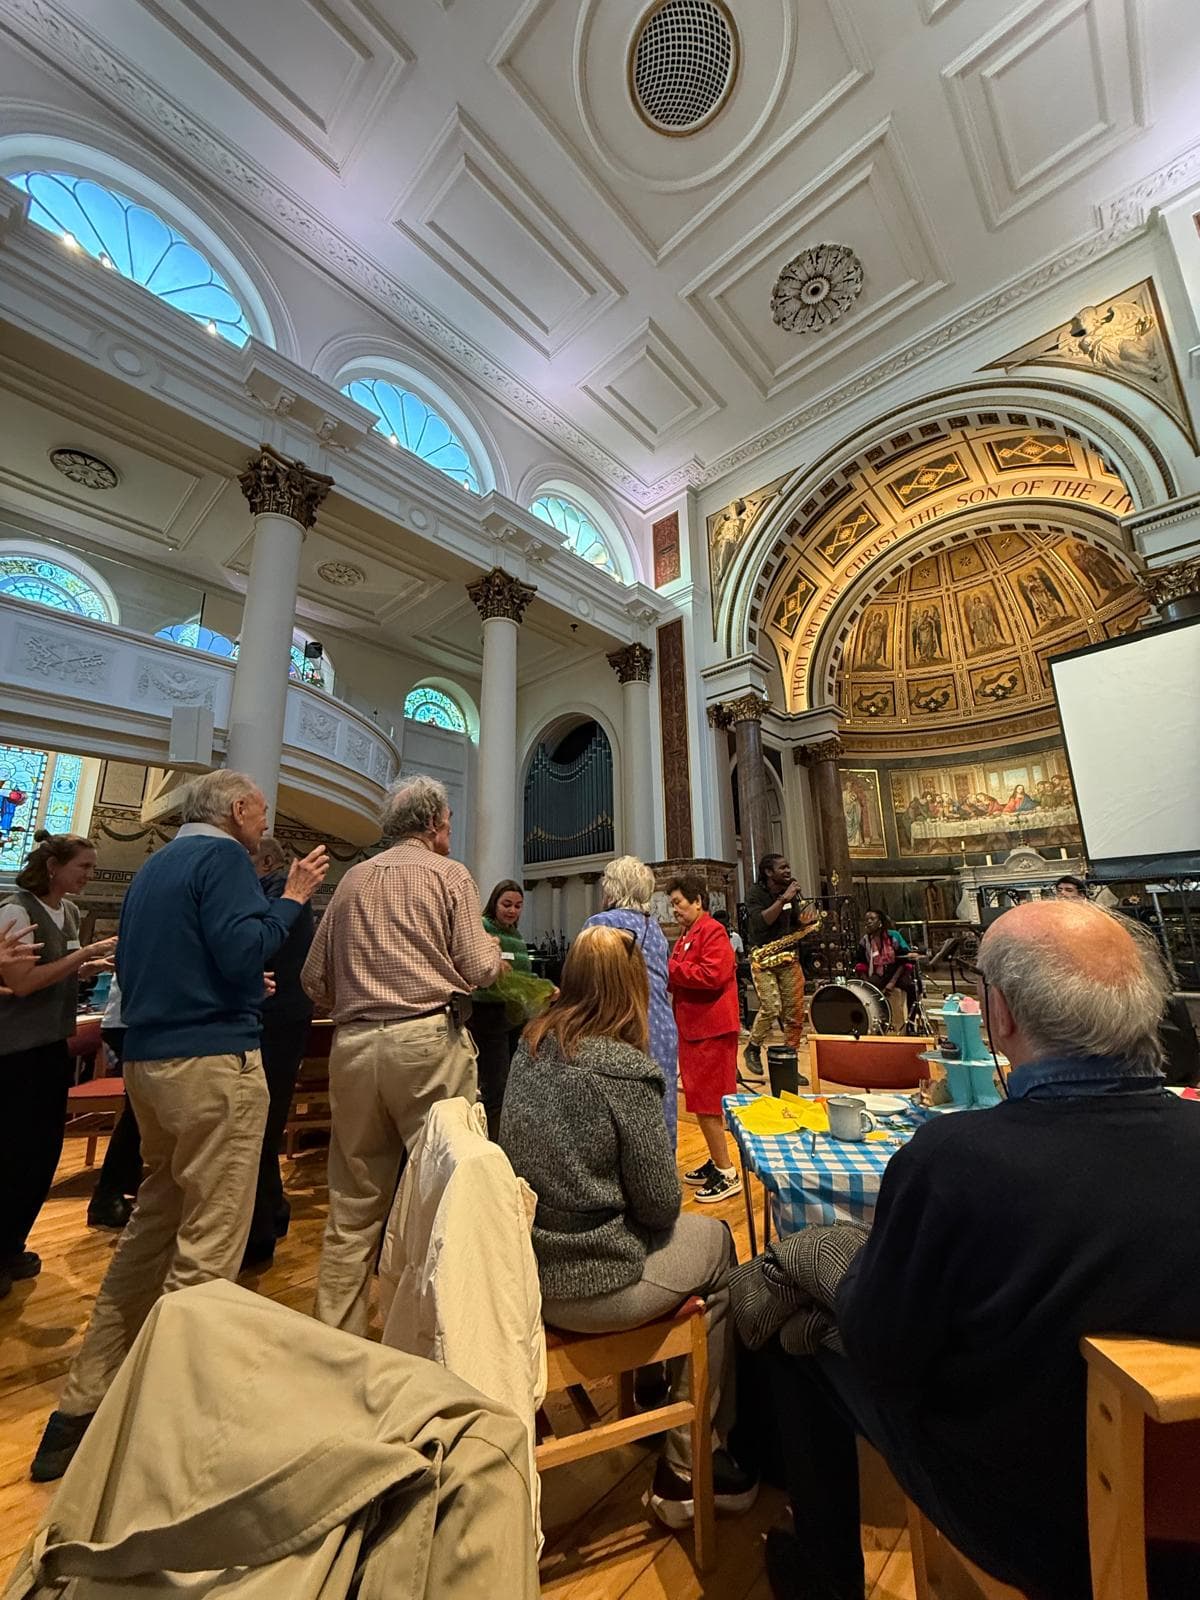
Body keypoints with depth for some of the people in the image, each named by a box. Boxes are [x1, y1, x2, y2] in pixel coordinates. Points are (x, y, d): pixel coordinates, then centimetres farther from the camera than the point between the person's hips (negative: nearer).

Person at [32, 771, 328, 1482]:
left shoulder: (155, 866, 18)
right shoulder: (224, 858, -10)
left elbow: (131, 966, 23)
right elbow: (243, 952, -22)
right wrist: (290, 899, -10)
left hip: (147, 1057, 10)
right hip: (214, 1060, -10)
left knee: (154, 1223, 21)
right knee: (209, 1242, 0)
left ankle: (86, 1403, 31)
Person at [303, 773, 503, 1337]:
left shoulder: (351, 879, 13)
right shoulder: (448, 874, -1)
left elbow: (315, 978, 13)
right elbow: (479, 969, -6)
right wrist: (493, 946, 16)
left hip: (353, 1045, 6)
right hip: (428, 1041, -5)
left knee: (353, 1205, 15)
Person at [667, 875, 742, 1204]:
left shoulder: (713, 931, -14)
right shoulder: (687, 934, 13)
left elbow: (712, 975, -25)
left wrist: (669, 967, -19)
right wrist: (669, 977, 2)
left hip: (710, 1029, -9)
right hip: (694, 1027, 9)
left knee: (706, 1102, -2)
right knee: (702, 1100, 16)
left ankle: (727, 1175, 10)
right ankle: (716, 1162, 30)